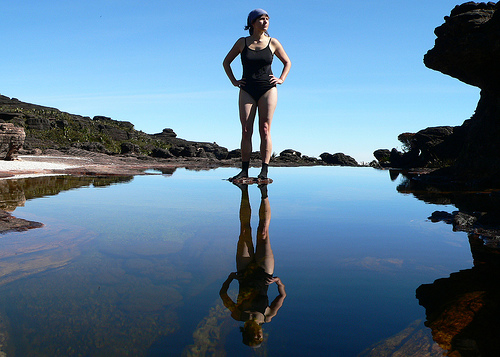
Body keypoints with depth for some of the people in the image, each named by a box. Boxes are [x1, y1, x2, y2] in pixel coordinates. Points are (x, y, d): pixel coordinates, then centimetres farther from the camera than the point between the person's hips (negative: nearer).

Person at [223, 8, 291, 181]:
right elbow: (226, 62, 17)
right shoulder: (242, 42, 6)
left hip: (268, 89, -1)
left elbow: (287, 62, 19)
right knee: (246, 131, -5)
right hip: (247, 91, 1)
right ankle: (244, 170, -1)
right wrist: (234, 81, 7)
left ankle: (264, 170, -8)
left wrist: (281, 79, 5)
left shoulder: (273, 43, 6)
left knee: (265, 130, -7)